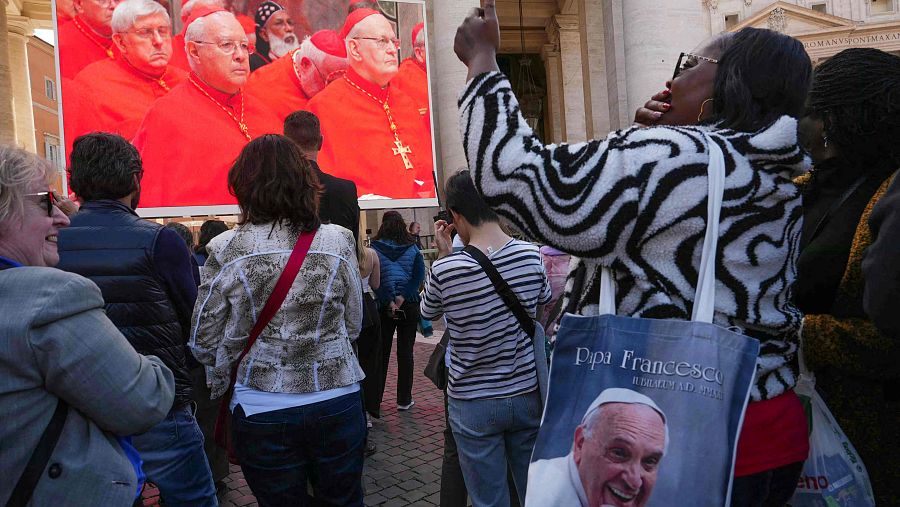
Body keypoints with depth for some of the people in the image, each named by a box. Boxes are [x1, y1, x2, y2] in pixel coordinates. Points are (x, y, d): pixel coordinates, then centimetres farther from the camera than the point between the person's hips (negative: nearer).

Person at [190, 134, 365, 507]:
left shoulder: (226, 250, -8)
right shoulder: (338, 242, -5)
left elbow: (203, 340, -1)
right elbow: (353, 325, 4)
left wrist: (224, 382, 17)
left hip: (262, 411, 0)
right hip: (338, 402, 1)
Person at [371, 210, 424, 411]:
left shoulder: (374, 249, -4)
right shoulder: (412, 249, 1)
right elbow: (419, 276, -8)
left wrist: (389, 302, -12)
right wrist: (401, 298, -14)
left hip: (383, 306, 0)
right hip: (409, 305, 0)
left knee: (381, 352, 10)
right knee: (405, 353, 7)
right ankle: (404, 400, 11)